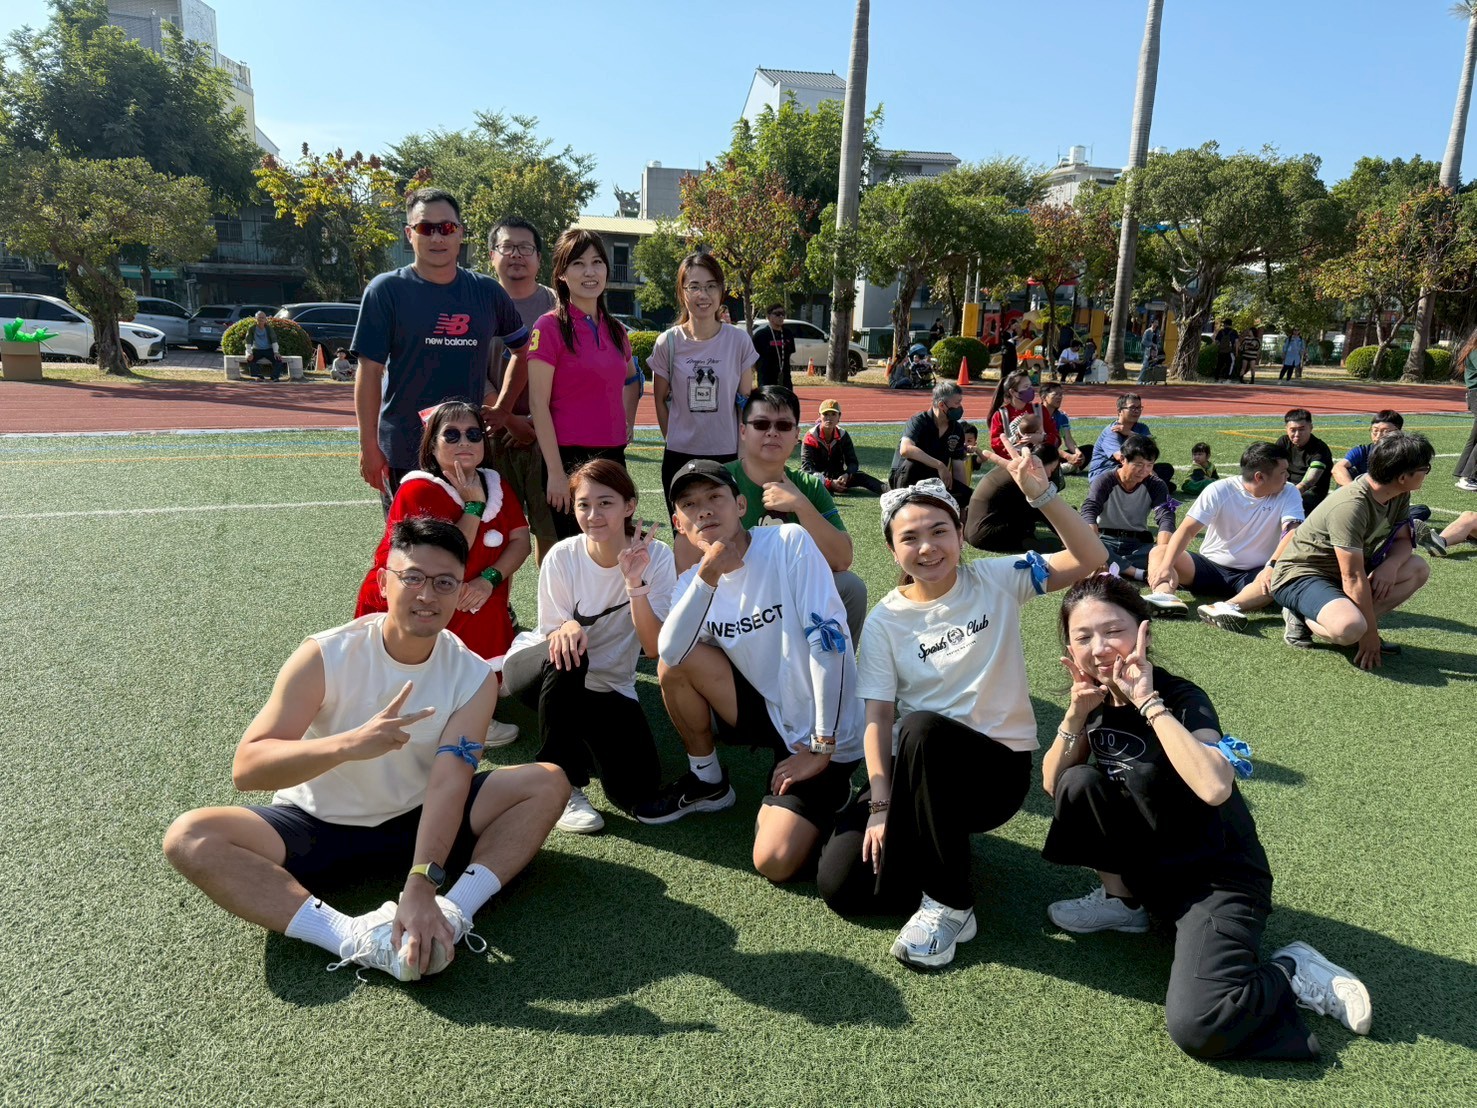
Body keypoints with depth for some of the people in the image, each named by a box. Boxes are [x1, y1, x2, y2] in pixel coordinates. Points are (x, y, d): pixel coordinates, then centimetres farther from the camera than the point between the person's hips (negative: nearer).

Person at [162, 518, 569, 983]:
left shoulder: (473, 677, -14)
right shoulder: (325, 656, -19)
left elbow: (448, 784, -25)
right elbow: (245, 768, -25)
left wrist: (421, 887, -40)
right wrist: (347, 744, -43)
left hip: (416, 823, 1)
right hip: (315, 825, -1)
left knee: (548, 782, -16)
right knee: (189, 837, -27)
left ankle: (452, 913, -32)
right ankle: (356, 939, -36)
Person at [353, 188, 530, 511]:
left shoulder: (487, 292, 6)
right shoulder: (386, 290, -3)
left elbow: (523, 348, 19)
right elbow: (370, 371, -4)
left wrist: (504, 406, 10)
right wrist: (369, 446, -8)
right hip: (402, 454, -3)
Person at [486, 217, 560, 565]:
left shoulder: (556, 305, 5)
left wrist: (537, 421, -11)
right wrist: (510, 420, -10)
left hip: (546, 433, -1)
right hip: (496, 433, 1)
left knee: (551, 527, 1)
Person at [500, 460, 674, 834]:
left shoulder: (656, 556, -17)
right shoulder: (562, 557, -17)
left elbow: (653, 648, -23)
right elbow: (553, 636, -13)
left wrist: (635, 584, -37)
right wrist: (568, 629, -37)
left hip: (609, 685, 1)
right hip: (540, 669, -1)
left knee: (637, 791, -17)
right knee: (565, 654, -38)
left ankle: (579, 742, 16)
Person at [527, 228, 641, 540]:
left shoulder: (615, 330, 12)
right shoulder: (550, 327, -7)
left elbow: (631, 379, 33)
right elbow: (538, 404, -12)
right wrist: (555, 472, -16)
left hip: (612, 456, 6)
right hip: (568, 457, -6)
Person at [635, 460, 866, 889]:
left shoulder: (789, 543, -17)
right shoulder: (693, 582, 0)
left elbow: (829, 640, -21)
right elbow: (669, 654, -20)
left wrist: (821, 748, -19)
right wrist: (708, 576, -29)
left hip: (826, 734, -5)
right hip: (771, 710, 5)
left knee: (775, 862, -19)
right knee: (676, 666, -14)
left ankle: (829, 793, 12)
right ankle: (707, 781, 9)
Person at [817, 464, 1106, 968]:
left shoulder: (995, 580, -3)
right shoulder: (885, 620, -2)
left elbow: (1090, 558, -13)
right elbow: (878, 716, -7)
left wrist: (1040, 492, -26)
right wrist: (879, 804, -17)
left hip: (998, 763, -2)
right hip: (915, 768, 2)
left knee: (922, 727, -38)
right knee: (840, 884, -17)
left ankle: (949, 905, -20)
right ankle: (937, 844, 13)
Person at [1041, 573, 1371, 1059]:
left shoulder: (1181, 698, -22)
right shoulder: (1097, 697, -3)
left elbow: (1214, 788, -41)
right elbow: (1053, 783, 0)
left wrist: (1149, 702, -35)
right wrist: (1076, 713, -15)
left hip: (1217, 877, -6)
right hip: (1148, 868, 6)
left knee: (1195, 1027, -26)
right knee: (1079, 784, -17)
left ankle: (1292, 972, 4)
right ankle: (1122, 901, 6)